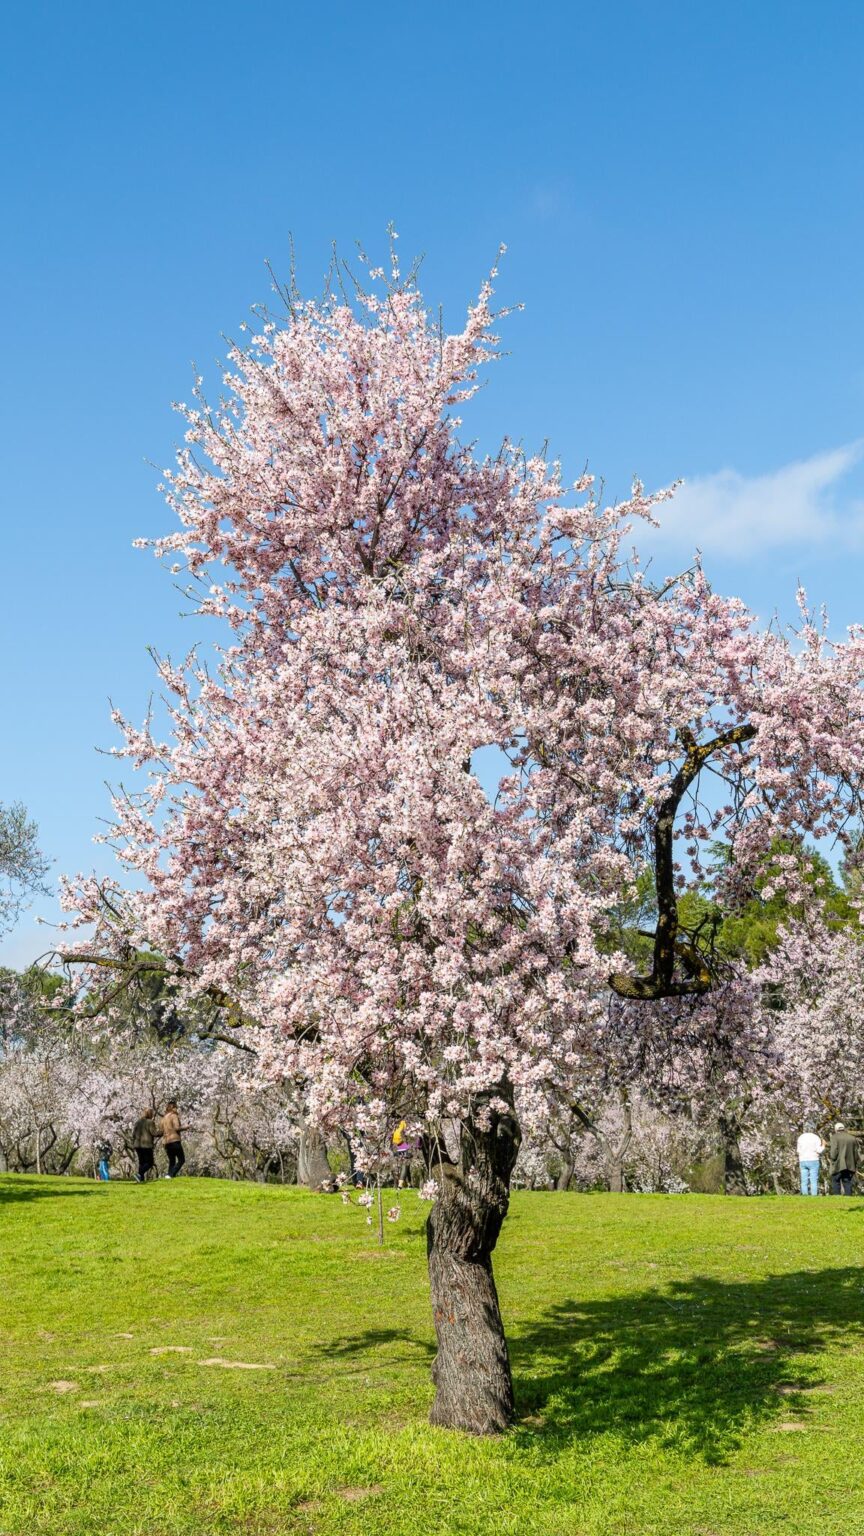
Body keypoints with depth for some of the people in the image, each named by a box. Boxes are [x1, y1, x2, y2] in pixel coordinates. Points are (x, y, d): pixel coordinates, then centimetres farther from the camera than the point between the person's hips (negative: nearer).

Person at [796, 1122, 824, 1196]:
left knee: (804, 1182, 5)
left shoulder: (800, 1137, 8)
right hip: (813, 1160, -3)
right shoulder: (815, 1137, -3)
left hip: (803, 1161, 4)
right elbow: (819, 1150, -7)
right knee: (814, 1181, -3)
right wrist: (823, 1145, 12)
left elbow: (799, 1151, 9)